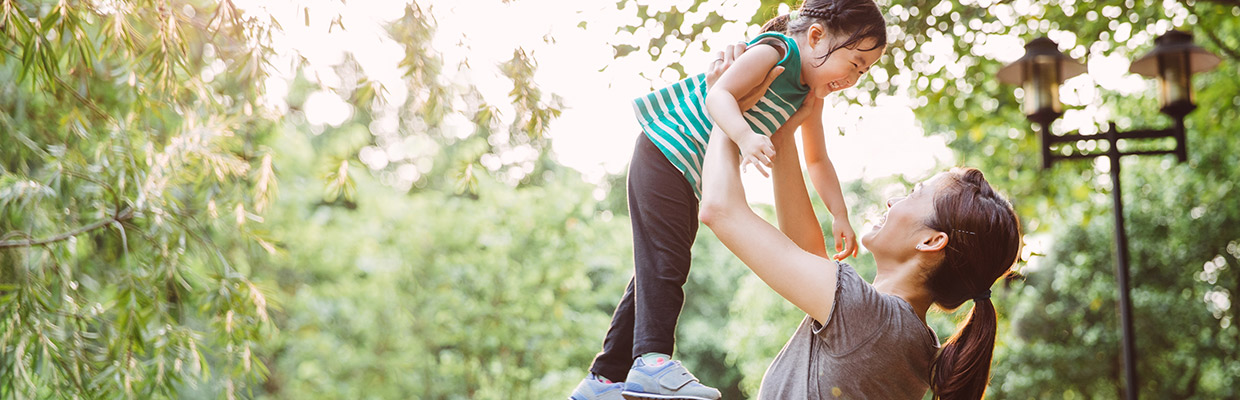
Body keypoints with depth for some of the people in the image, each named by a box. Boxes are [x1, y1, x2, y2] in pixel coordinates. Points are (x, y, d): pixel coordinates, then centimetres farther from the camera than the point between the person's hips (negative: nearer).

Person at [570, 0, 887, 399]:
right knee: (663, 262, -19)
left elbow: (818, 161, 18)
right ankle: (651, 360, -27)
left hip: (689, 180, 10)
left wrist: (840, 216, 9)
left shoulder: (810, 96, 9)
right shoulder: (775, 51, -18)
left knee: (655, 273, 10)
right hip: (665, 154, -9)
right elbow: (718, 95, -31)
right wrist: (745, 136, -48)